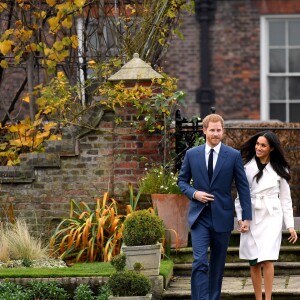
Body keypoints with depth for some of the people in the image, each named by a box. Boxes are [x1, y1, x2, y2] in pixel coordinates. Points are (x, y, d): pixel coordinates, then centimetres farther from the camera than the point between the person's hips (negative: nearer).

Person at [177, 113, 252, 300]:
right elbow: (182, 181, 12)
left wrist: (247, 216, -3)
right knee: (200, 262, -12)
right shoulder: (192, 154, 2)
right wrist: (194, 193, -9)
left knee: (218, 263, 10)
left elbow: (243, 187, 1)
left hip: (222, 216, 0)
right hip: (199, 216, 0)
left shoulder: (234, 155, -1)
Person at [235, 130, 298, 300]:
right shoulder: (247, 167, 6)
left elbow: (285, 199, 8)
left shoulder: (279, 170, 6)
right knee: (254, 262, 3)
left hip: (271, 217, -1)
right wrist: (241, 218, -4)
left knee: (267, 260, -13)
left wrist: (290, 225, 3)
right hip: (251, 217, 1)